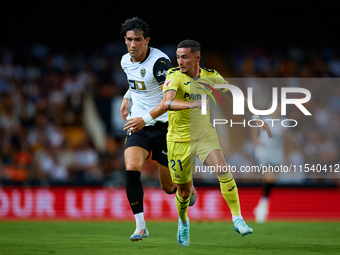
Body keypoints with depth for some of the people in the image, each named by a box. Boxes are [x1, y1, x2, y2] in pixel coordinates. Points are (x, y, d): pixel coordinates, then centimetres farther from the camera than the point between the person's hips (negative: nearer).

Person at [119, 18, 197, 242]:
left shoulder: (159, 61, -19)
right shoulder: (126, 61, 4)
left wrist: (146, 118, -38)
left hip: (162, 125, -5)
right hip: (138, 125, 5)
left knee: (169, 187, 5)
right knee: (131, 169, -22)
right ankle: (140, 227, -18)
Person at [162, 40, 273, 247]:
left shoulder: (211, 77, -3)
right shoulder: (174, 76, -15)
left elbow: (235, 95, 11)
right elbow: (167, 103, -33)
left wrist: (256, 117, 4)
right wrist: (191, 104, -50)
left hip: (205, 134, 2)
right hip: (179, 140, -2)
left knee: (223, 170, -24)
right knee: (184, 190, 7)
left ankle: (237, 218, -17)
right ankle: (183, 222, 39)